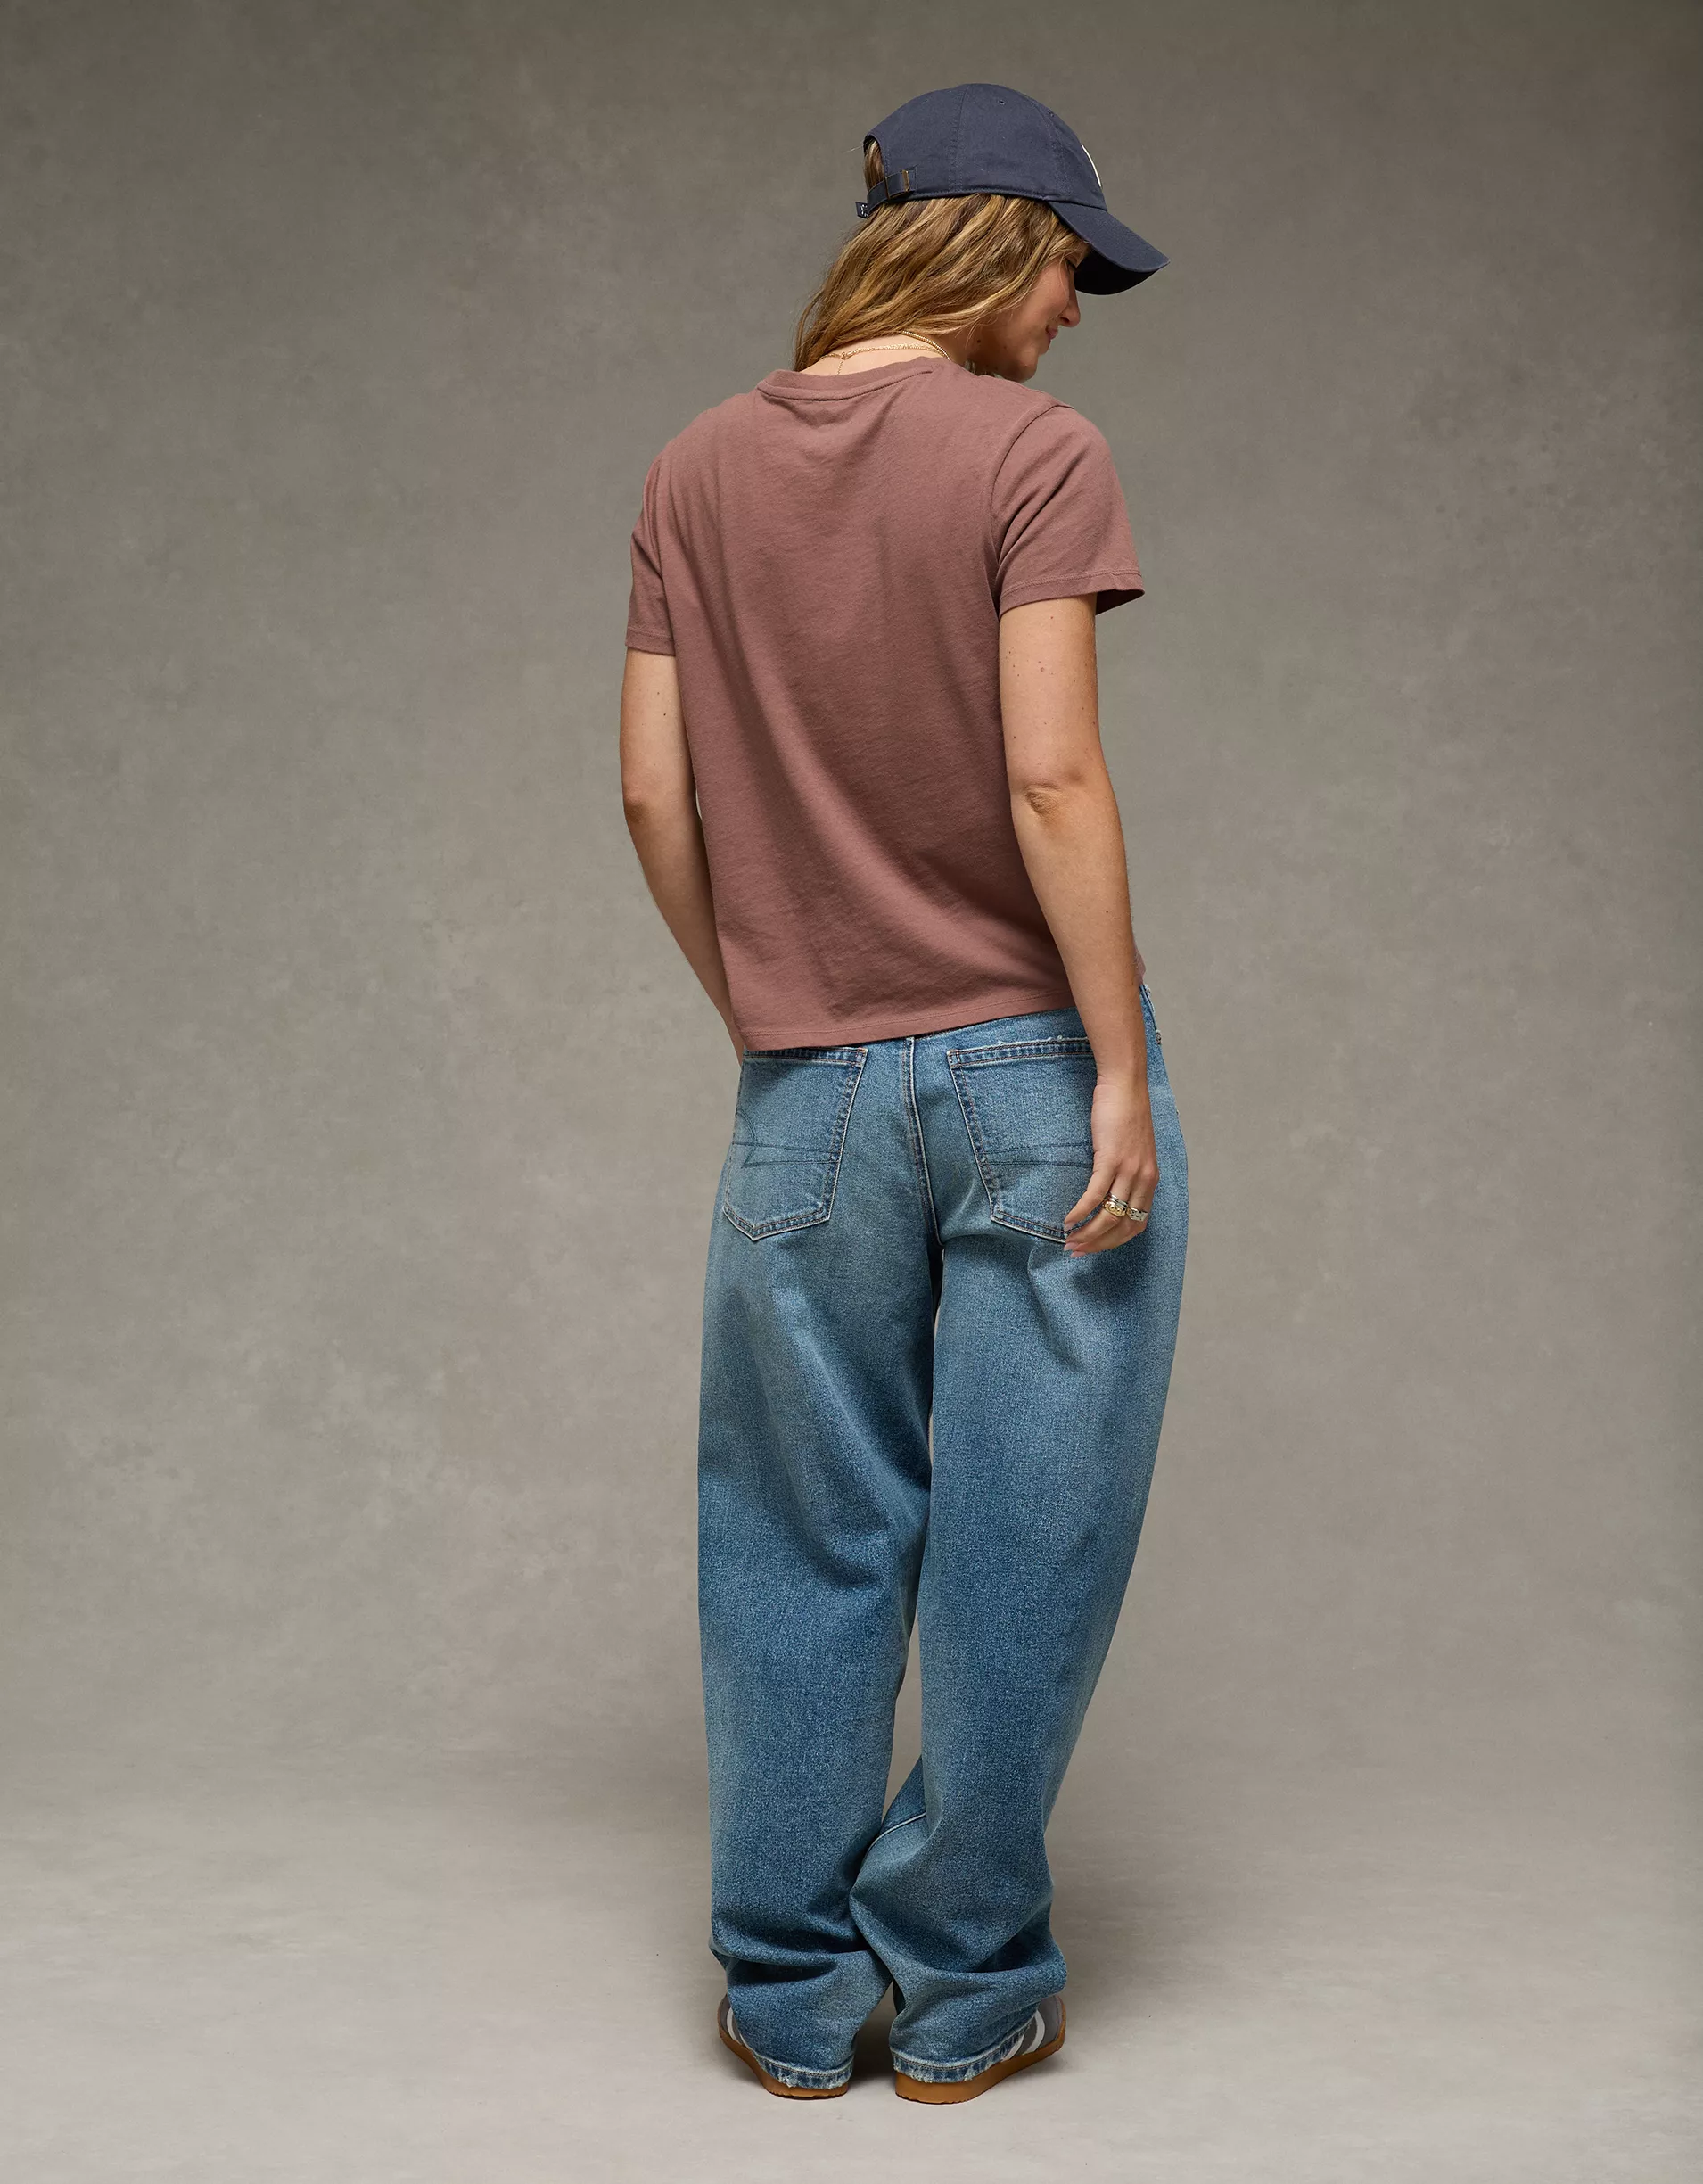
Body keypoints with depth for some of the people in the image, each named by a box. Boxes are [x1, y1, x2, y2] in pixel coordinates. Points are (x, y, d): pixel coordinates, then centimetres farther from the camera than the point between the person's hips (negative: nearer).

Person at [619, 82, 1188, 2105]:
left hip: (813, 1095, 4)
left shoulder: (695, 471, 6)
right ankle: (965, 1989, 20)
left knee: (807, 1549, 13)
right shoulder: (1033, 453, -8)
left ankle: (794, 1993, 22)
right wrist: (1124, 1073, -10)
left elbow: (653, 794, 5)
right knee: (1022, 1539, 9)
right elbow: (1049, 781, -15)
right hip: (1035, 1066, -3)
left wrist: (761, 1019, 15)